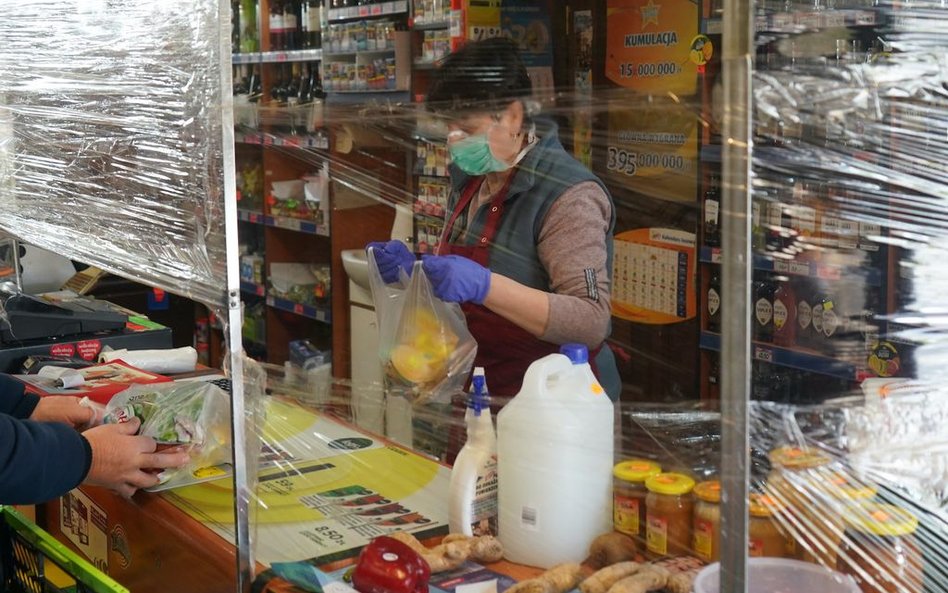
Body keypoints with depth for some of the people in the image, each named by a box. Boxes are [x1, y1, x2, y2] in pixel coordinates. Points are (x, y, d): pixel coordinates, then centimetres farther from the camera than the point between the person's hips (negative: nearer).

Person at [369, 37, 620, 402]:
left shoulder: (568, 196, -16)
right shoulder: (471, 178, 8)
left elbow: (592, 323, -23)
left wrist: (484, 286, -32)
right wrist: (414, 269, 0)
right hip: (483, 389, 6)